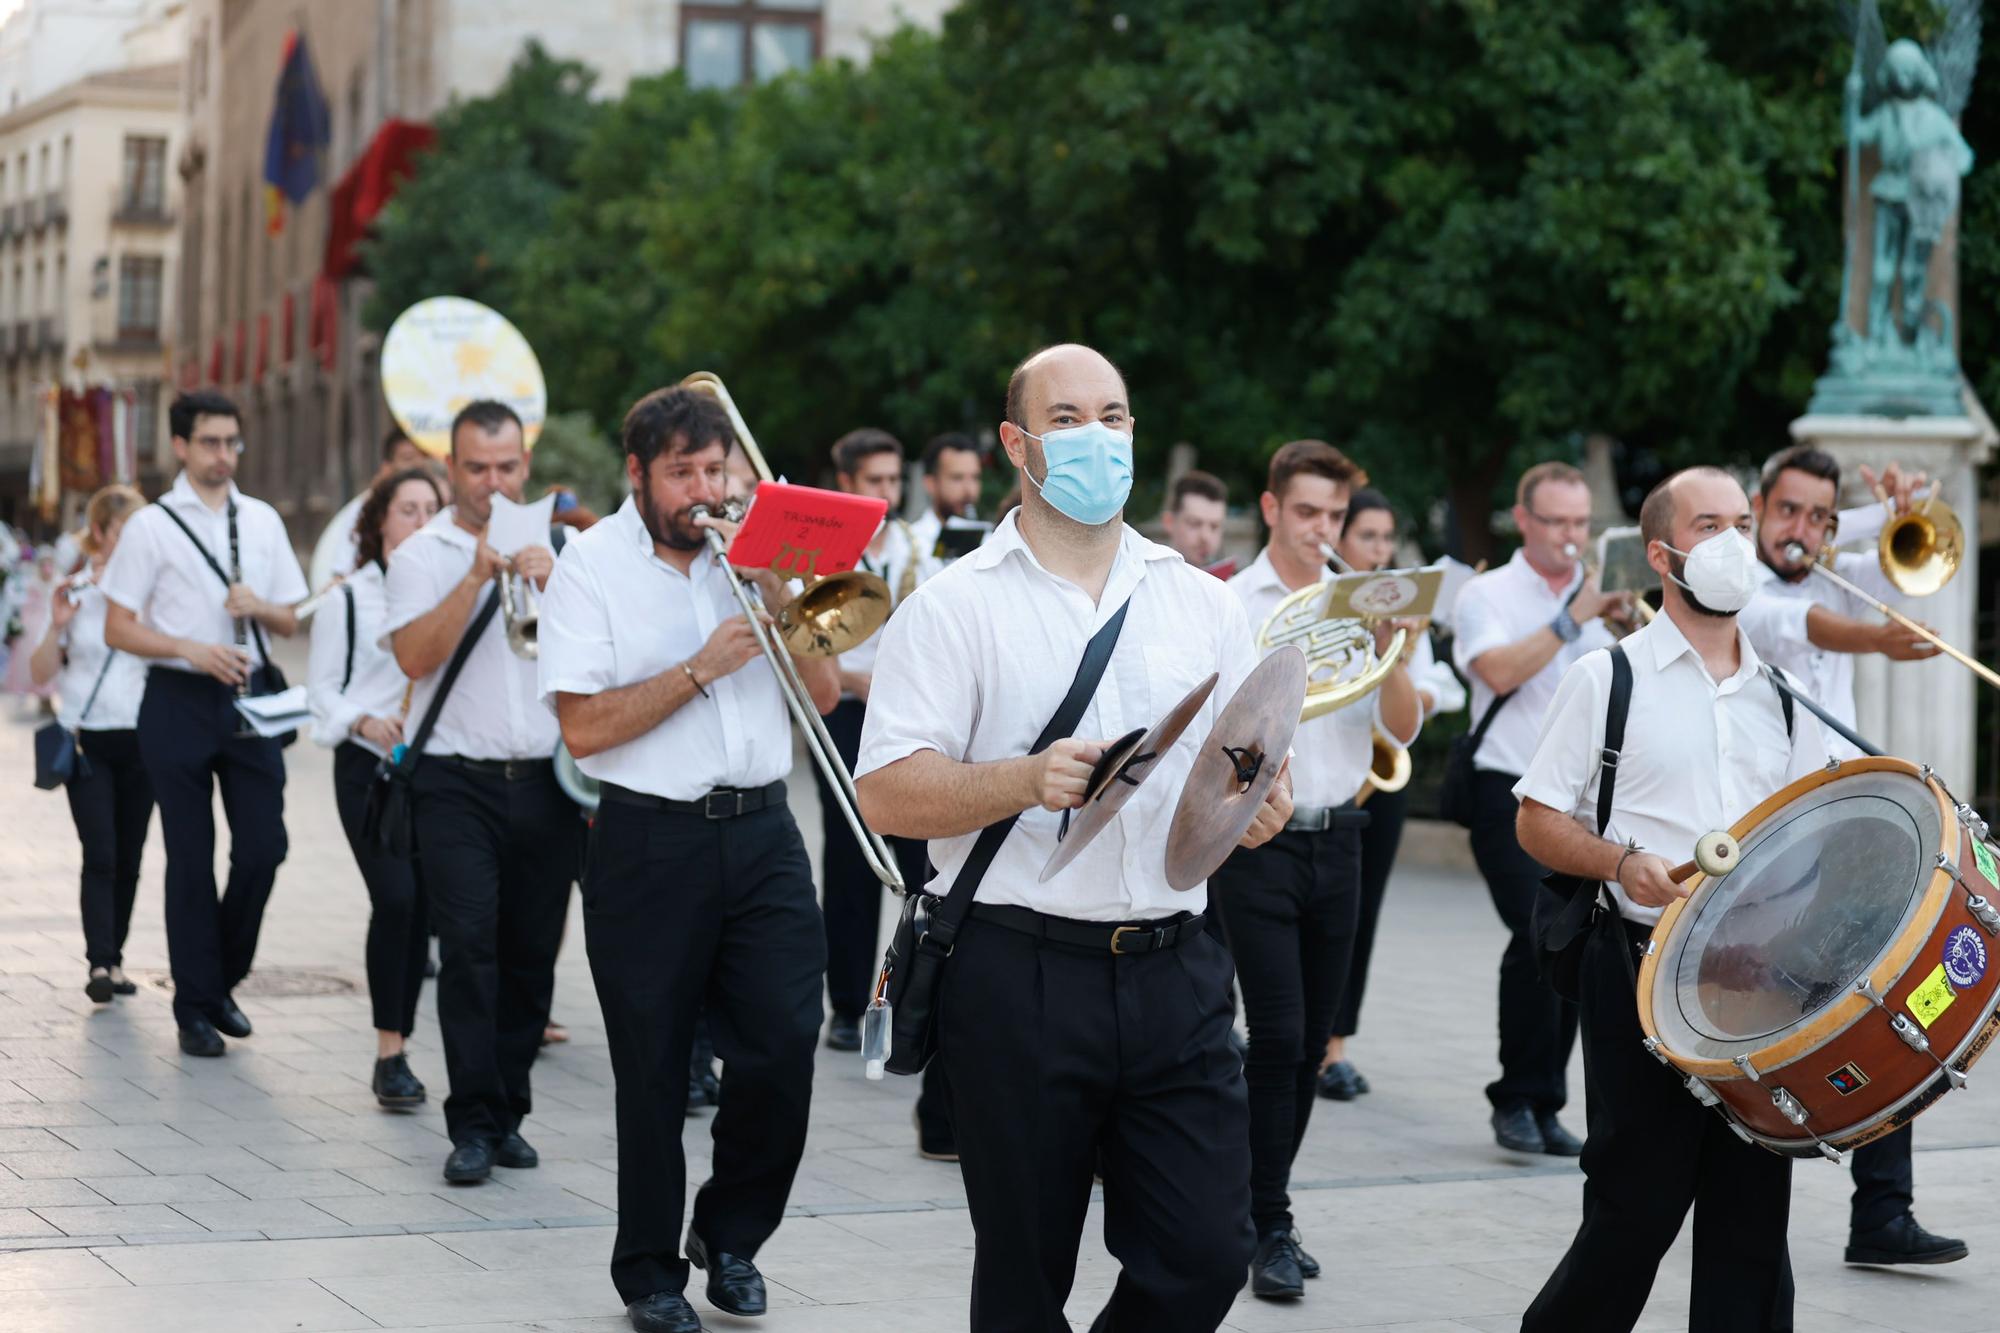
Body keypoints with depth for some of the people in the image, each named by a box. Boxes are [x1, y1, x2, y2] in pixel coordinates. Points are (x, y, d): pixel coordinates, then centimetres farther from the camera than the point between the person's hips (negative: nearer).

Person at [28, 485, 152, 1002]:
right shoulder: (74, 593, 1)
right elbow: (42, 674, 2)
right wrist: (57, 627, -14)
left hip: (141, 739, 2)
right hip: (87, 740, -2)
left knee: (128, 857, 5)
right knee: (100, 854, -11)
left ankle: (113, 959, 15)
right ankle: (99, 964, -14)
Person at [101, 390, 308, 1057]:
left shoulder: (262, 521, 12)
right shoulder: (152, 526, 0)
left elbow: (291, 620, 15)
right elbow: (117, 629, -3)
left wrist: (259, 607, -7)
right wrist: (193, 650, -16)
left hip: (250, 698, 3)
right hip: (179, 702, -3)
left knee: (263, 847, -1)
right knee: (191, 860, 1)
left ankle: (222, 981, 20)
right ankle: (196, 1007, 11)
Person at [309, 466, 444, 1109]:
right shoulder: (350, 598, 3)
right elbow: (322, 685, 3)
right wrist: (364, 722, -14)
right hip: (370, 767, -3)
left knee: (425, 906, 4)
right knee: (395, 897, -16)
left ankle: (395, 1049, 16)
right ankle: (390, 1053, -9)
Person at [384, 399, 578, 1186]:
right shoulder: (422, 555, 4)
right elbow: (415, 656, -12)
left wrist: (551, 582, -11)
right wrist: (479, 574, -16)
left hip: (547, 785, 3)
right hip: (458, 782, -3)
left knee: (531, 953, 6)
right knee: (469, 945, -11)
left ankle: (507, 1112, 17)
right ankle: (473, 1124, -8)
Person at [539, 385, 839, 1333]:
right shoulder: (594, 565, -3)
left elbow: (823, 695, 5)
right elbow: (584, 727, -12)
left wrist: (775, 592, -7)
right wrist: (701, 667, -16)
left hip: (762, 833, 3)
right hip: (651, 844, -3)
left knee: (782, 1048, -3)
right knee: (654, 1070, 4)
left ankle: (730, 1233, 20)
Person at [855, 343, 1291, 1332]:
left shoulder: (1202, 602, 13)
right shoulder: (957, 606, -1)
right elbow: (886, 795, -8)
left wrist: (1261, 803, -7)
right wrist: (1026, 781, -22)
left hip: (1177, 975, 3)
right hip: (1019, 980, -3)